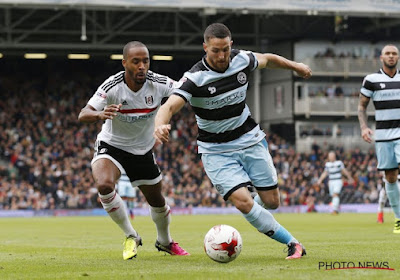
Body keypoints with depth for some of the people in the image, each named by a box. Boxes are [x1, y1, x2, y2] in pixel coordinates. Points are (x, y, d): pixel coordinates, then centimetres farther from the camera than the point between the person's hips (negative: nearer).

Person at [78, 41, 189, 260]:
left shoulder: (158, 83, -19)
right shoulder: (112, 86, -26)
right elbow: (82, 115, -31)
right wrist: (100, 114, -53)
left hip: (143, 150, 3)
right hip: (111, 145, -3)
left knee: (156, 201, 15)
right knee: (104, 185, -32)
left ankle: (165, 242, 47)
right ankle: (130, 237, -9)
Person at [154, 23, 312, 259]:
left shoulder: (242, 60, -8)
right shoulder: (195, 78, -22)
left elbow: (267, 59, 15)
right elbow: (169, 106, -35)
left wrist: (295, 66, 29)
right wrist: (161, 125, -57)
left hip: (250, 140, 4)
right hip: (216, 150, -4)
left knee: (271, 202, 3)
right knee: (242, 201, -22)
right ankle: (292, 243, -7)